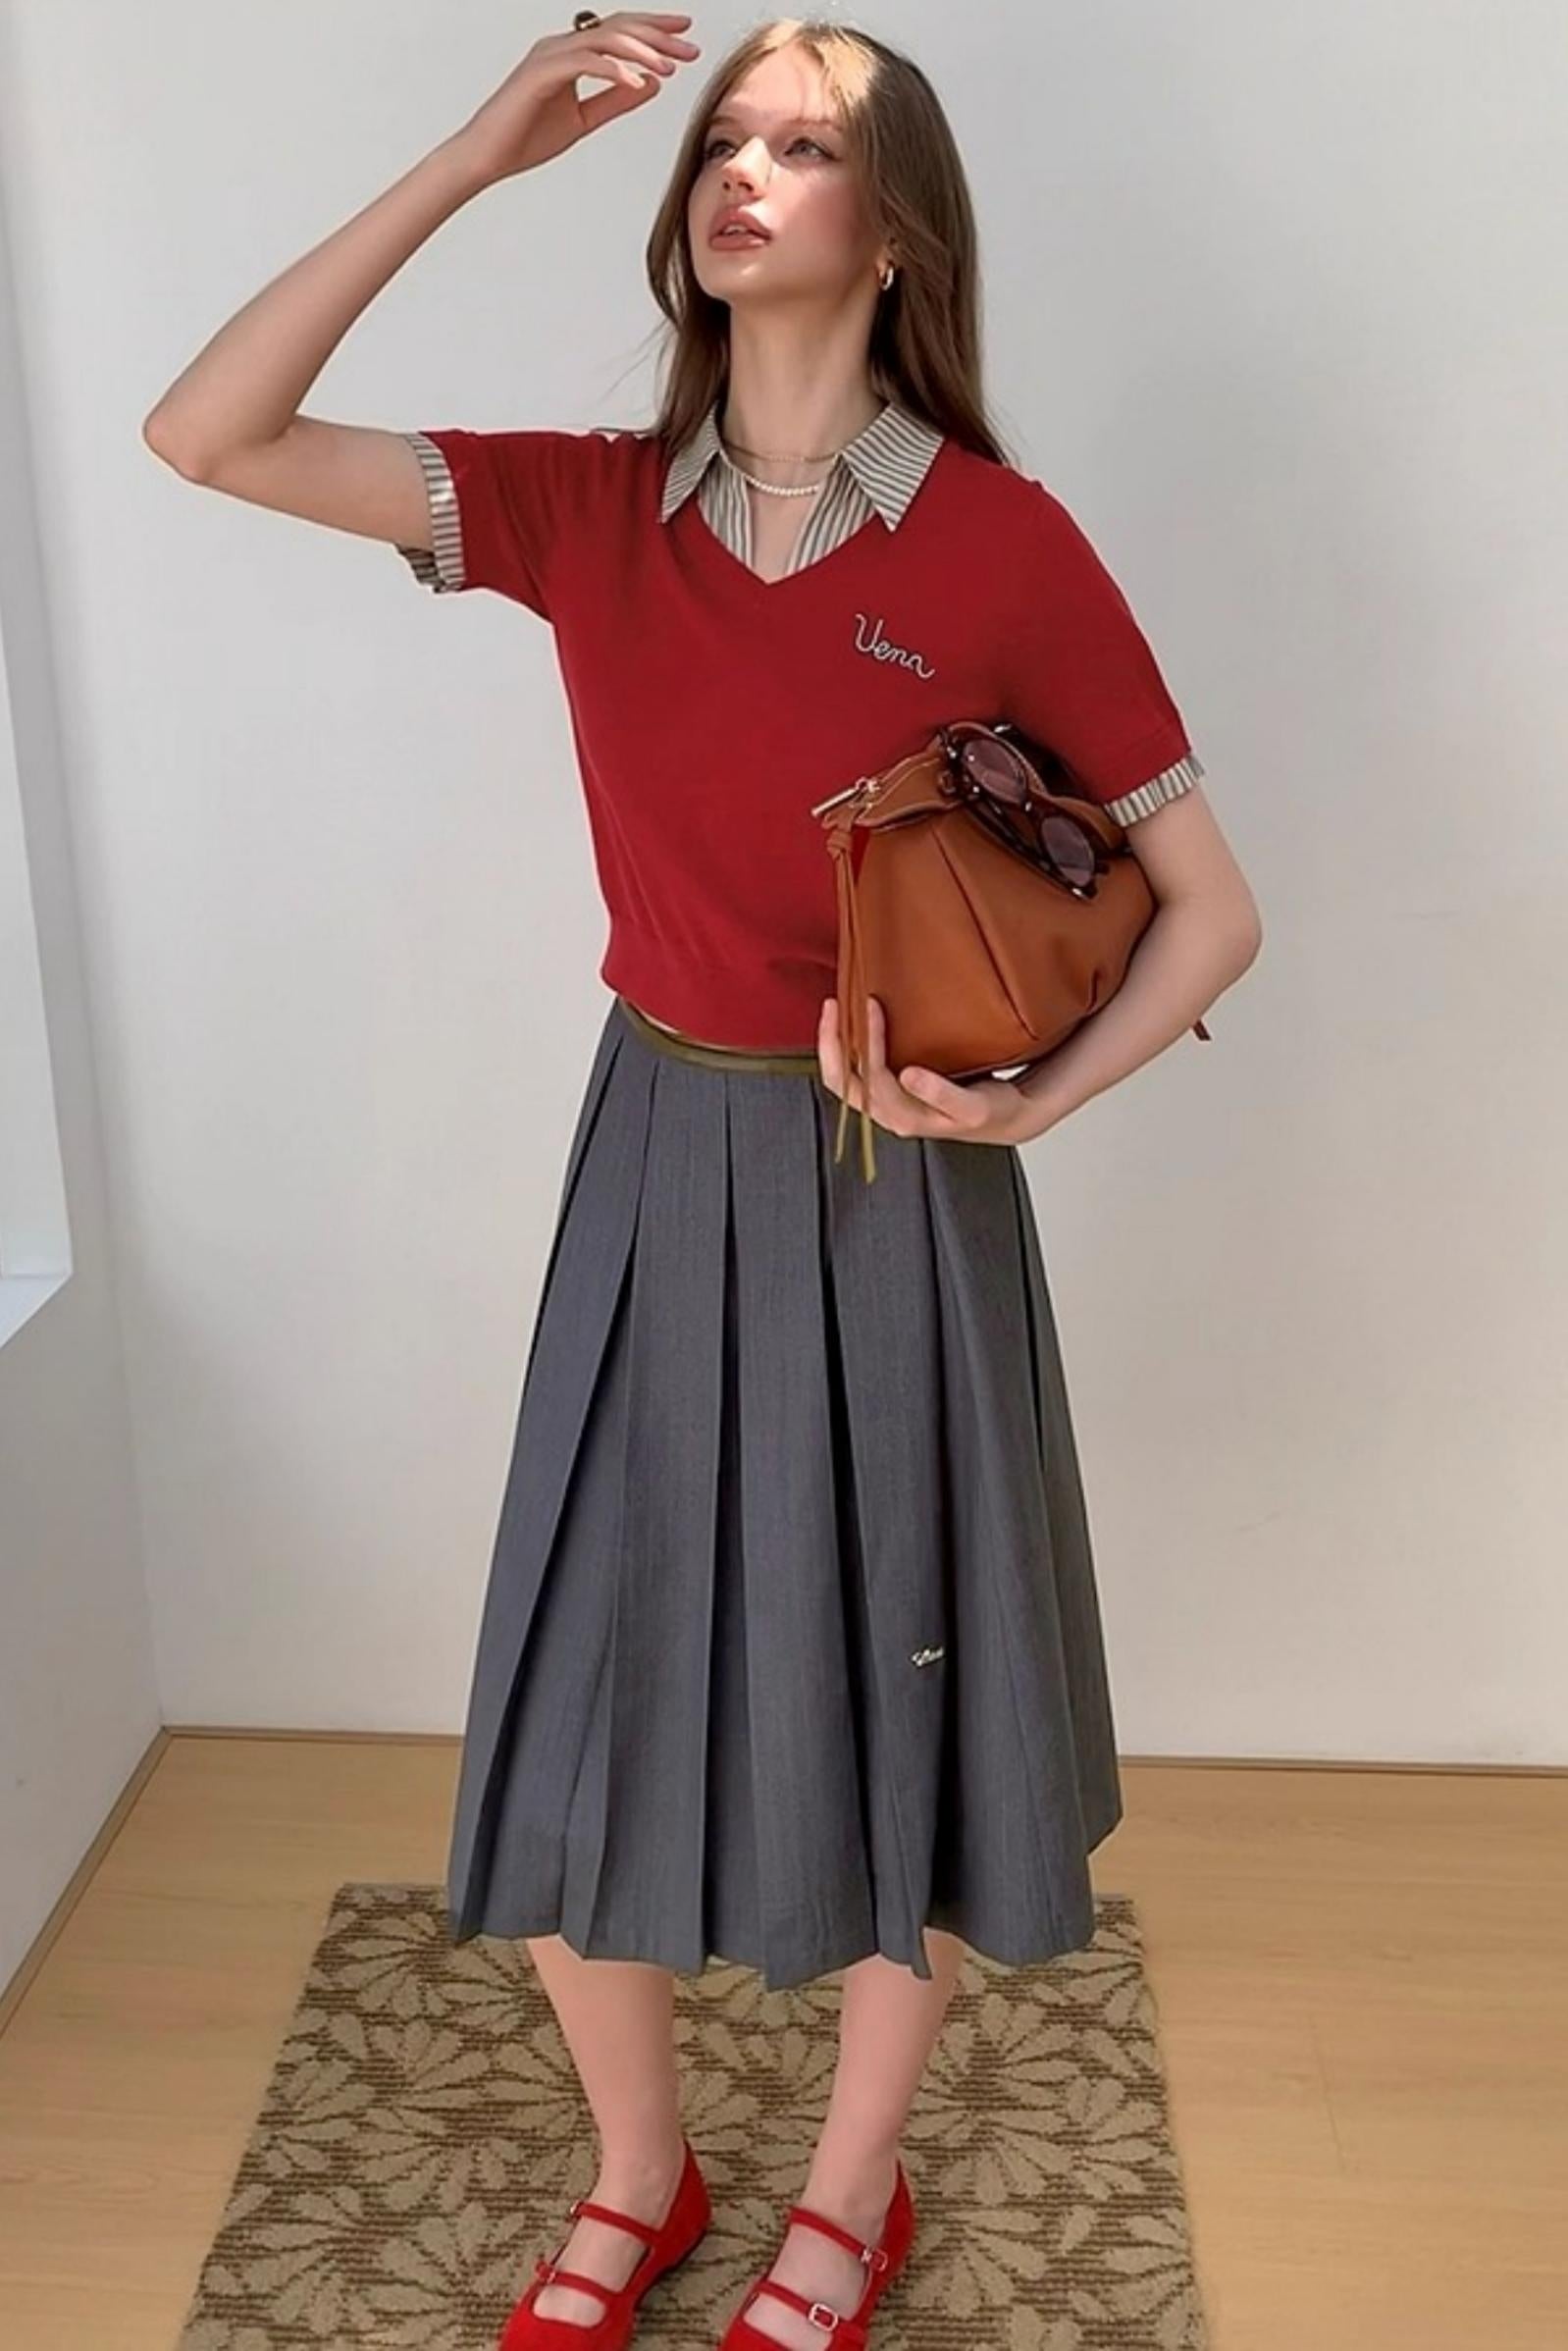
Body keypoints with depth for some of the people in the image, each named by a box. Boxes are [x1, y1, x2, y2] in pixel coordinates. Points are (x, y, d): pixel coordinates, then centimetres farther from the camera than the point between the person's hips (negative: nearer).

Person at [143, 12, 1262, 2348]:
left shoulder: (1001, 543, -10)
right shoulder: (589, 511, -1)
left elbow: (1211, 909, -4)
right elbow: (207, 436, -10)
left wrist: (1029, 1101, -18)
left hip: (892, 1192, -3)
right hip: (657, 1166, 3)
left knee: (885, 1696, 12)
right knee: (582, 1702, 11)